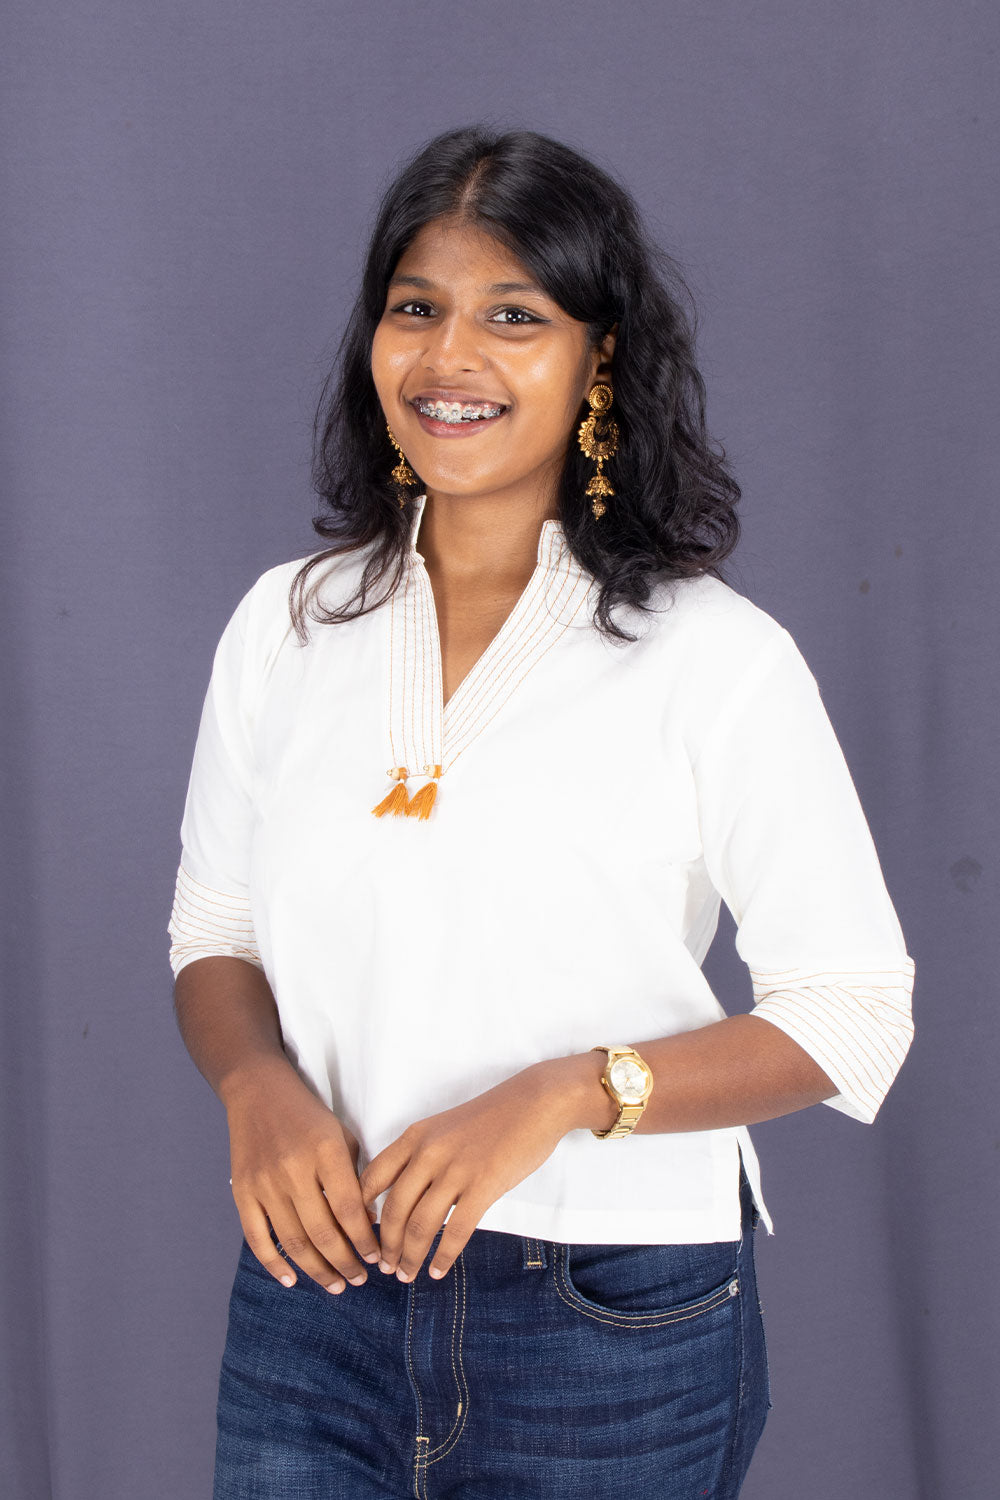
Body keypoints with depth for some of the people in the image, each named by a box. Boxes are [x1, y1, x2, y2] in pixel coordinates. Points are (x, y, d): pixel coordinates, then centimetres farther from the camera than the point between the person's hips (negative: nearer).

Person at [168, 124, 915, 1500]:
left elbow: (851, 1012, -8)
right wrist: (256, 1082, -11)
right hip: (316, 1292, 3)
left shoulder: (717, 658, -9)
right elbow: (215, 934, 10)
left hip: (616, 1339, -2)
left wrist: (563, 1096, -21)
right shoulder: (284, 625, 3)